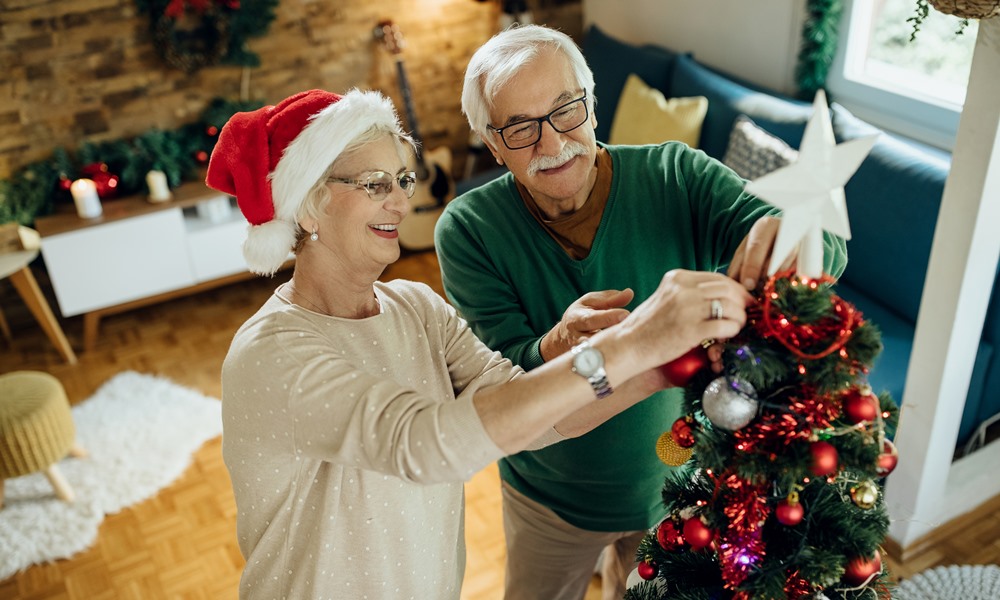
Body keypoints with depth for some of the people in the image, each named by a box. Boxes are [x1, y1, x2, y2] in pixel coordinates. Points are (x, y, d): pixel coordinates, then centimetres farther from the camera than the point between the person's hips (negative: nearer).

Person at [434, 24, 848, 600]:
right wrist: (557, 349, -46)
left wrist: (790, 231, -50)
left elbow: (830, 250, -25)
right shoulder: (467, 230, -20)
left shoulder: (677, 176, -18)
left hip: (679, 481, 1)